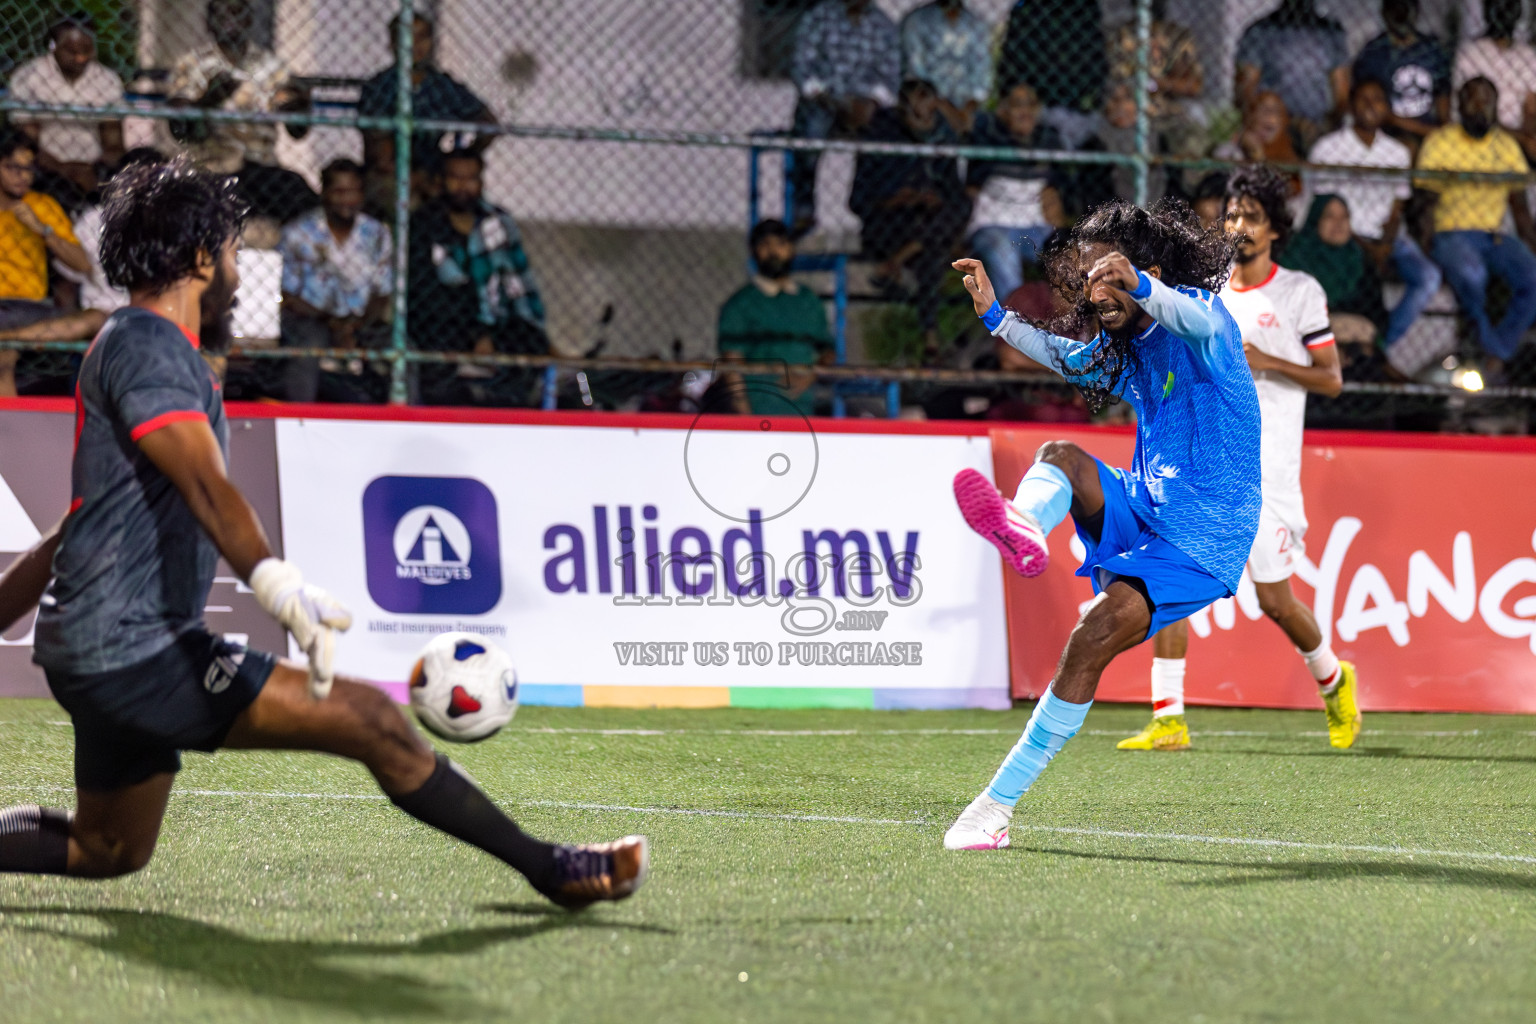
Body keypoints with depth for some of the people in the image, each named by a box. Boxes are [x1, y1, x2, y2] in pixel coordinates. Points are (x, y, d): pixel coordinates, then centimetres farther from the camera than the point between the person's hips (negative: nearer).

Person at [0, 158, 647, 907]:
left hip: (100, 655, 11)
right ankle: (549, 870, -14)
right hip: (137, 649, -11)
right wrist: (276, 585, -43)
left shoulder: (132, 346, 20)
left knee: (109, 850, 22)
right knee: (371, 721, -16)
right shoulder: (146, 346, -13)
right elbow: (206, 486, -30)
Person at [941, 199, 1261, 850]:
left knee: (1091, 640, -21)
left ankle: (999, 803, -17)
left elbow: (1198, 319, -35)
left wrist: (1137, 285, -56)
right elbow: (1062, 355, 34)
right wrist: (995, 316, 19)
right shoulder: (1123, 351, 14)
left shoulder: (1198, 318, -10)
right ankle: (1024, 530, -56)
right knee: (1061, 455, -19)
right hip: (1142, 512, 8)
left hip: (1201, 542, -8)